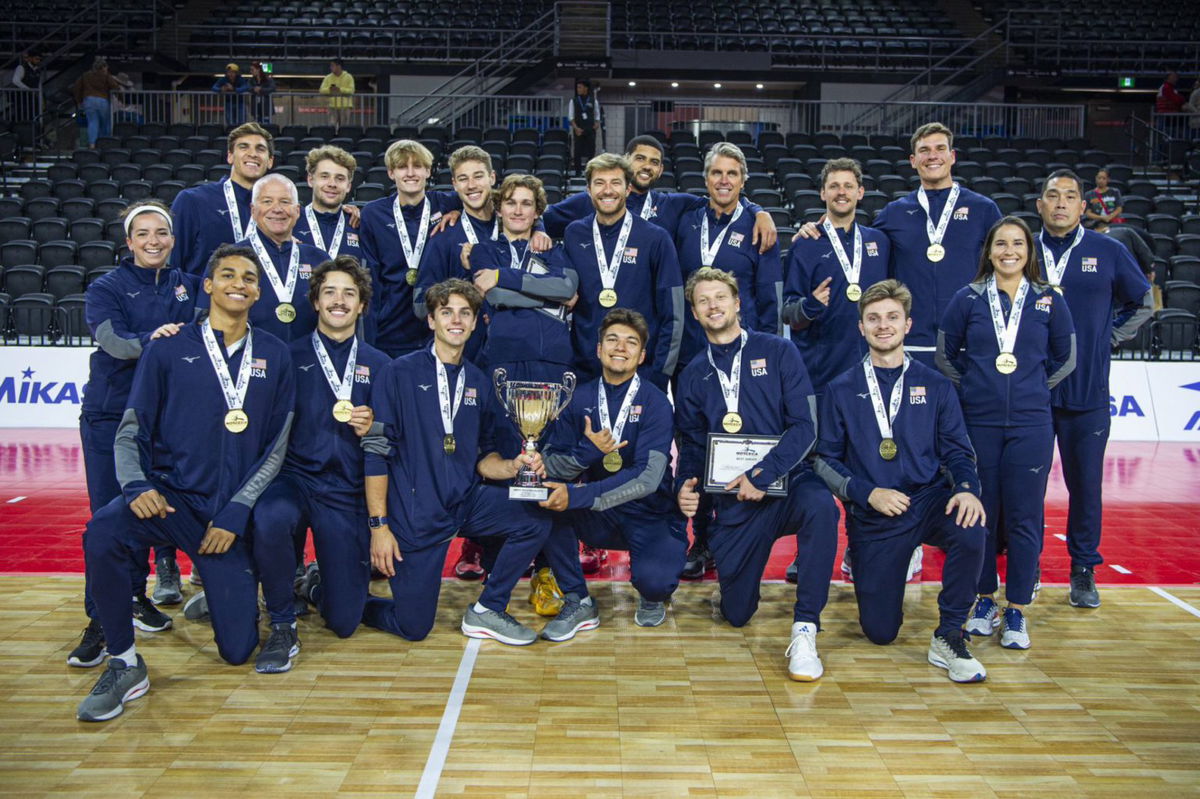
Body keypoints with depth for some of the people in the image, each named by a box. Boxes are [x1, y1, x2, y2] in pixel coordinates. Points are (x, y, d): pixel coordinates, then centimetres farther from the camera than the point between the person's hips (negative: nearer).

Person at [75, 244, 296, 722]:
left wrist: (236, 512, -7)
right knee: (102, 533, -36)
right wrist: (137, 487, -17)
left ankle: (220, 592, 35)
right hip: (171, 497, -1)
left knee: (238, 651, -1)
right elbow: (131, 433, 3)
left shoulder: (274, 356, 5)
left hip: (230, 513, 1)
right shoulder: (169, 350, 3)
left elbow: (276, 447, 4)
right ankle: (125, 666, -14)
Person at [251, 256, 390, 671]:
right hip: (294, 477, -1)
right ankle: (282, 627, -11)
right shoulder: (289, 357, 3)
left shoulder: (379, 365, 8)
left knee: (344, 621, -3)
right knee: (269, 520, -38)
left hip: (348, 492, 1)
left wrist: (372, 430, -11)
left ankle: (318, 581, 36)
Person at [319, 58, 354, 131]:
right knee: (332, 126, -9)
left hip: (345, 106, -2)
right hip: (333, 106, 2)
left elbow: (351, 90, -9)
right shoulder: (328, 78, 8)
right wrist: (329, 89, -19)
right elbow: (322, 90, 2)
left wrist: (340, 89, -24)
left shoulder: (348, 77, 1)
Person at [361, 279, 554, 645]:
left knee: (536, 519, -18)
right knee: (413, 627, -2)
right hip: (414, 514, -5)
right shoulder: (400, 373, -7)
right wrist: (378, 525, -15)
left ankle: (486, 611, 0)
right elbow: (376, 451, -10)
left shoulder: (478, 382, 9)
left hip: (466, 503, 5)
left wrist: (511, 466, -9)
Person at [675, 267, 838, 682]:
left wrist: (762, 475, -20)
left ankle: (804, 629, -27)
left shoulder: (778, 352, -1)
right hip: (733, 501, 3)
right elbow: (691, 444, 13)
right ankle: (734, 581, 40)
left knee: (820, 506, -39)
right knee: (735, 614, 2)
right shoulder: (693, 375, 10)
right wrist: (685, 485, -9)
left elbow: (804, 426, -9)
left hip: (787, 480, -2)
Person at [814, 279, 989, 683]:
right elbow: (825, 459, 1)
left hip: (929, 500, 1)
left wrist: (967, 488, -16)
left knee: (971, 531, -35)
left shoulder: (935, 386, 7)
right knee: (880, 632, -2)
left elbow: (957, 451, 6)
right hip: (871, 515, 0)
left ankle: (948, 637, -13)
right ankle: (860, 563, 33)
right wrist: (867, 493, -15)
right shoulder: (841, 390, 4)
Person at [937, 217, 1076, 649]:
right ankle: (985, 600, 22)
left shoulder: (1049, 301, 5)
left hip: (1030, 423, 0)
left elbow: (1065, 358, 15)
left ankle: (1017, 611, 14)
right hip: (978, 421, 0)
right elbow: (945, 353, 11)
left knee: (1024, 517, 2)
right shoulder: (968, 298, 3)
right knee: (980, 512, 6)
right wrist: (971, 387, 7)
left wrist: (1034, 386, 9)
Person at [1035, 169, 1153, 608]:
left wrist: (1108, 338, 6)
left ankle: (1084, 569, 19)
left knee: (1086, 484, 5)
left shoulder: (1109, 252, 3)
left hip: (1088, 393, 0)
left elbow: (1143, 303, 15)